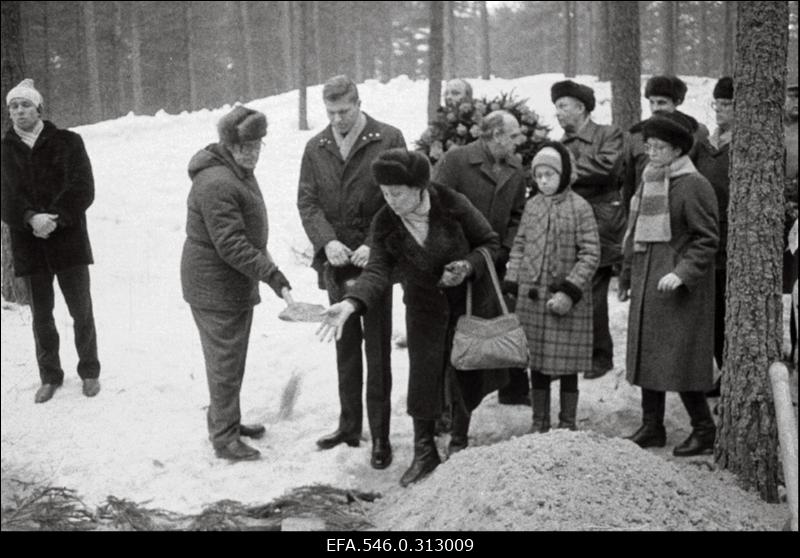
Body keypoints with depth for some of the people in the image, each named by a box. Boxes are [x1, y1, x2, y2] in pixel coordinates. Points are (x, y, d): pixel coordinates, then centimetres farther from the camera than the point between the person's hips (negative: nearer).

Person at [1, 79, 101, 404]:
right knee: (41, 316, 10)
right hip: (29, 245, 2)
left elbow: (83, 190, -8)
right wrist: (31, 219, -22)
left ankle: (89, 372, 21)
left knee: (82, 312, 5)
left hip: (68, 240, -2)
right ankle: (50, 377, 23)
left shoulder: (67, 142, 0)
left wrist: (54, 219, -18)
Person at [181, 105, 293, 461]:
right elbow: (232, 246, -29)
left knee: (232, 359, 20)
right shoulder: (217, 183, -26)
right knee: (225, 362, 0)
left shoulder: (240, 171, 8)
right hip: (215, 285, -10)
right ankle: (224, 438, 10)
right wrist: (276, 278, -30)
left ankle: (226, 421, 35)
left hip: (237, 282, 10)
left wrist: (265, 263, 20)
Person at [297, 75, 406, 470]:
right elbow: (307, 202, 4)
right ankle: (349, 426, 25)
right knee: (345, 346, 14)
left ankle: (380, 435, 7)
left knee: (377, 350, 0)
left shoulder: (388, 140, -4)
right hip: (335, 261, 4)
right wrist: (327, 242, -13)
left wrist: (373, 245, -17)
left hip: (374, 260, -4)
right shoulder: (316, 148, 8)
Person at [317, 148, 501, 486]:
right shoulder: (385, 224, -15)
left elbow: (490, 243, -10)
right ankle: (424, 451, 5)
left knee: (467, 372, 6)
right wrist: (352, 303, -42)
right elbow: (378, 271, -24)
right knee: (423, 372, -6)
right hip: (424, 303, 1)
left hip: (470, 298, -1)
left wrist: (468, 266, -29)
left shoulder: (452, 205, -22)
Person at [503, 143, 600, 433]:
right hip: (531, 297, 4)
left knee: (566, 364, 4)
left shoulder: (580, 207, -7)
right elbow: (519, 246, 14)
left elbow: (590, 255, -9)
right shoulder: (532, 205, 7)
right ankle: (539, 422, 22)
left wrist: (569, 291, -16)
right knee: (536, 363, 10)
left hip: (566, 300, -4)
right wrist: (511, 284, 5)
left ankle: (568, 424, 16)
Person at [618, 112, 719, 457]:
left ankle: (703, 430, 7)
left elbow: (708, 238, -13)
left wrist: (683, 273, -23)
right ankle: (651, 428, 20)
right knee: (645, 356, 10)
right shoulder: (647, 182, 14)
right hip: (646, 284, 8)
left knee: (679, 360, -6)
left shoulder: (693, 186, -11)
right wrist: (626, 277, 22)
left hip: (680, 287, -8)